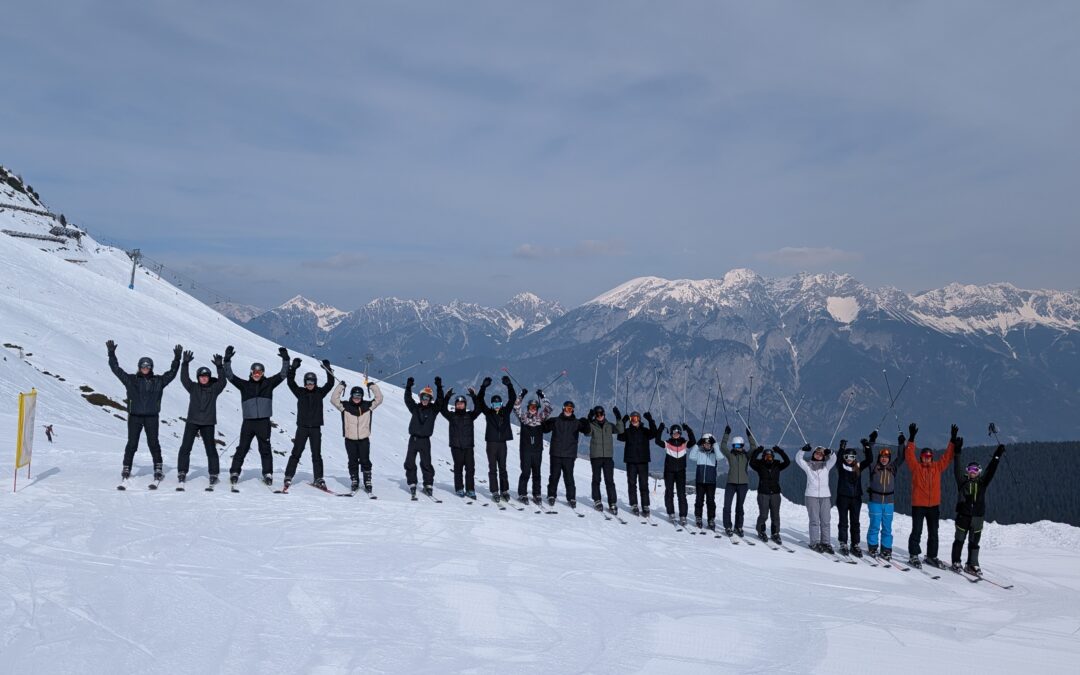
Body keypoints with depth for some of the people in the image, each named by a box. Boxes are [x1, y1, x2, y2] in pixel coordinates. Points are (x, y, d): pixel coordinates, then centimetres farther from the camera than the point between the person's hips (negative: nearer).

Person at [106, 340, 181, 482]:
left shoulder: (158, 381, 7)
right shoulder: (131, 380, 5)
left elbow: (172, 372, 6)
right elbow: (116, 369, 5)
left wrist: (177, 358, -2)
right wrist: (111, 354, -1)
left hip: (152, 417, 0)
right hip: (135, 416, 0)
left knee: (153, 443, 0)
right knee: (132, 443, 3)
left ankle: (158, 469, 6)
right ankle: (126, 469, 12)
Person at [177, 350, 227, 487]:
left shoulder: (214, 389, 5)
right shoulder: (193, 388, 6)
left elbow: (222, 381, -10)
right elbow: (184, 379, -7)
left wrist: (220, 367, -21)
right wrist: (186, 364, -18)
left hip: (208, 423, -1)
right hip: (192, 421, 1)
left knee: (211, 449, 1)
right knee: (185, 447, -1)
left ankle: (213, 474, 7)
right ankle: (182, 472, 7)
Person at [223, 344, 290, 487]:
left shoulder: (268, 383, 8)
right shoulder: (245, 385, 8)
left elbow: (283, 374, 6)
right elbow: (230, 376, 3)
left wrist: (285, 360, -3)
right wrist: (227, 361, -6)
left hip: (263, 422, 0)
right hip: (248, 422, 0)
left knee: (265, 449, 4)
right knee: (242, 448, 2)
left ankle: (268, 474, 11)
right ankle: (234, 473, 9)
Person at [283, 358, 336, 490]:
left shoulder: (320, 392, 5)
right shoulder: (300, 392, 3)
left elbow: (330, 384, -7)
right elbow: (291, 383, -9)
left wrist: (328, 370, -17)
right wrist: (293, 368, -19)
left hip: (315, 428, 1)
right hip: (302, 427, -1)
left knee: (316, 454, 4)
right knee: (296, 453, -1)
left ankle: (318, 478, 9)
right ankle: (288, 476, 6)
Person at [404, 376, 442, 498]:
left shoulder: (433, 409, 2)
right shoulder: (415, 408, 7)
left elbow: (440, 402, -11)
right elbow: (408, 399, -3)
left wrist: (439, 387, -23)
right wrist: (408, 387, -18)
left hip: (425, 440, -2)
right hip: (413, 439, 2)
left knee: (426, 464, -2)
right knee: (410, 463, 2)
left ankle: (428, 485, 4)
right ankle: (412, 484, 12)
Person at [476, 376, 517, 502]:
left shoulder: (506, 411, 7)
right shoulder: (488, 412, 2)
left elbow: (513, 399, 2)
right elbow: (480, 402, -7)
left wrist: (509, 385, -8)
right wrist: (483, 387, -16)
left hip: (502, 443, 2)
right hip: (491, 443, -2)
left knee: (503, 468, 8)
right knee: (493, 469, 1)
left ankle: (505, 491, 12)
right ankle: (495, 492, 3)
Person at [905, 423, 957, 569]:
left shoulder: (938, 467, 8)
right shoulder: (916, 467, 0)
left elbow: (947, 457, 9)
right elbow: (909, 455, -9)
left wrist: (953, 441, 2)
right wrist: (911, 439, -17)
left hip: (934, 505, 4)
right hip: (918, 505, -4)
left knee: (933, 533, 11)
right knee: (917, 531, -3)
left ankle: (931, 556, 20)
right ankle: (914, 555, 3)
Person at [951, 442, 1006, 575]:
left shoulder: (982, 482, 8)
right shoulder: (962, 481, 3)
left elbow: (991, 471, 1)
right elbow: (956, 469, -6)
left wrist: (997, 457, -7)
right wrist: (957, 453, -11)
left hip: (977, 516, 2)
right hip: (963, 515, -2)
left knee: (974, 542, 6)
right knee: (959, 540, 4)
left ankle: (972, 565, 12)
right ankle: (956, 563, 12)